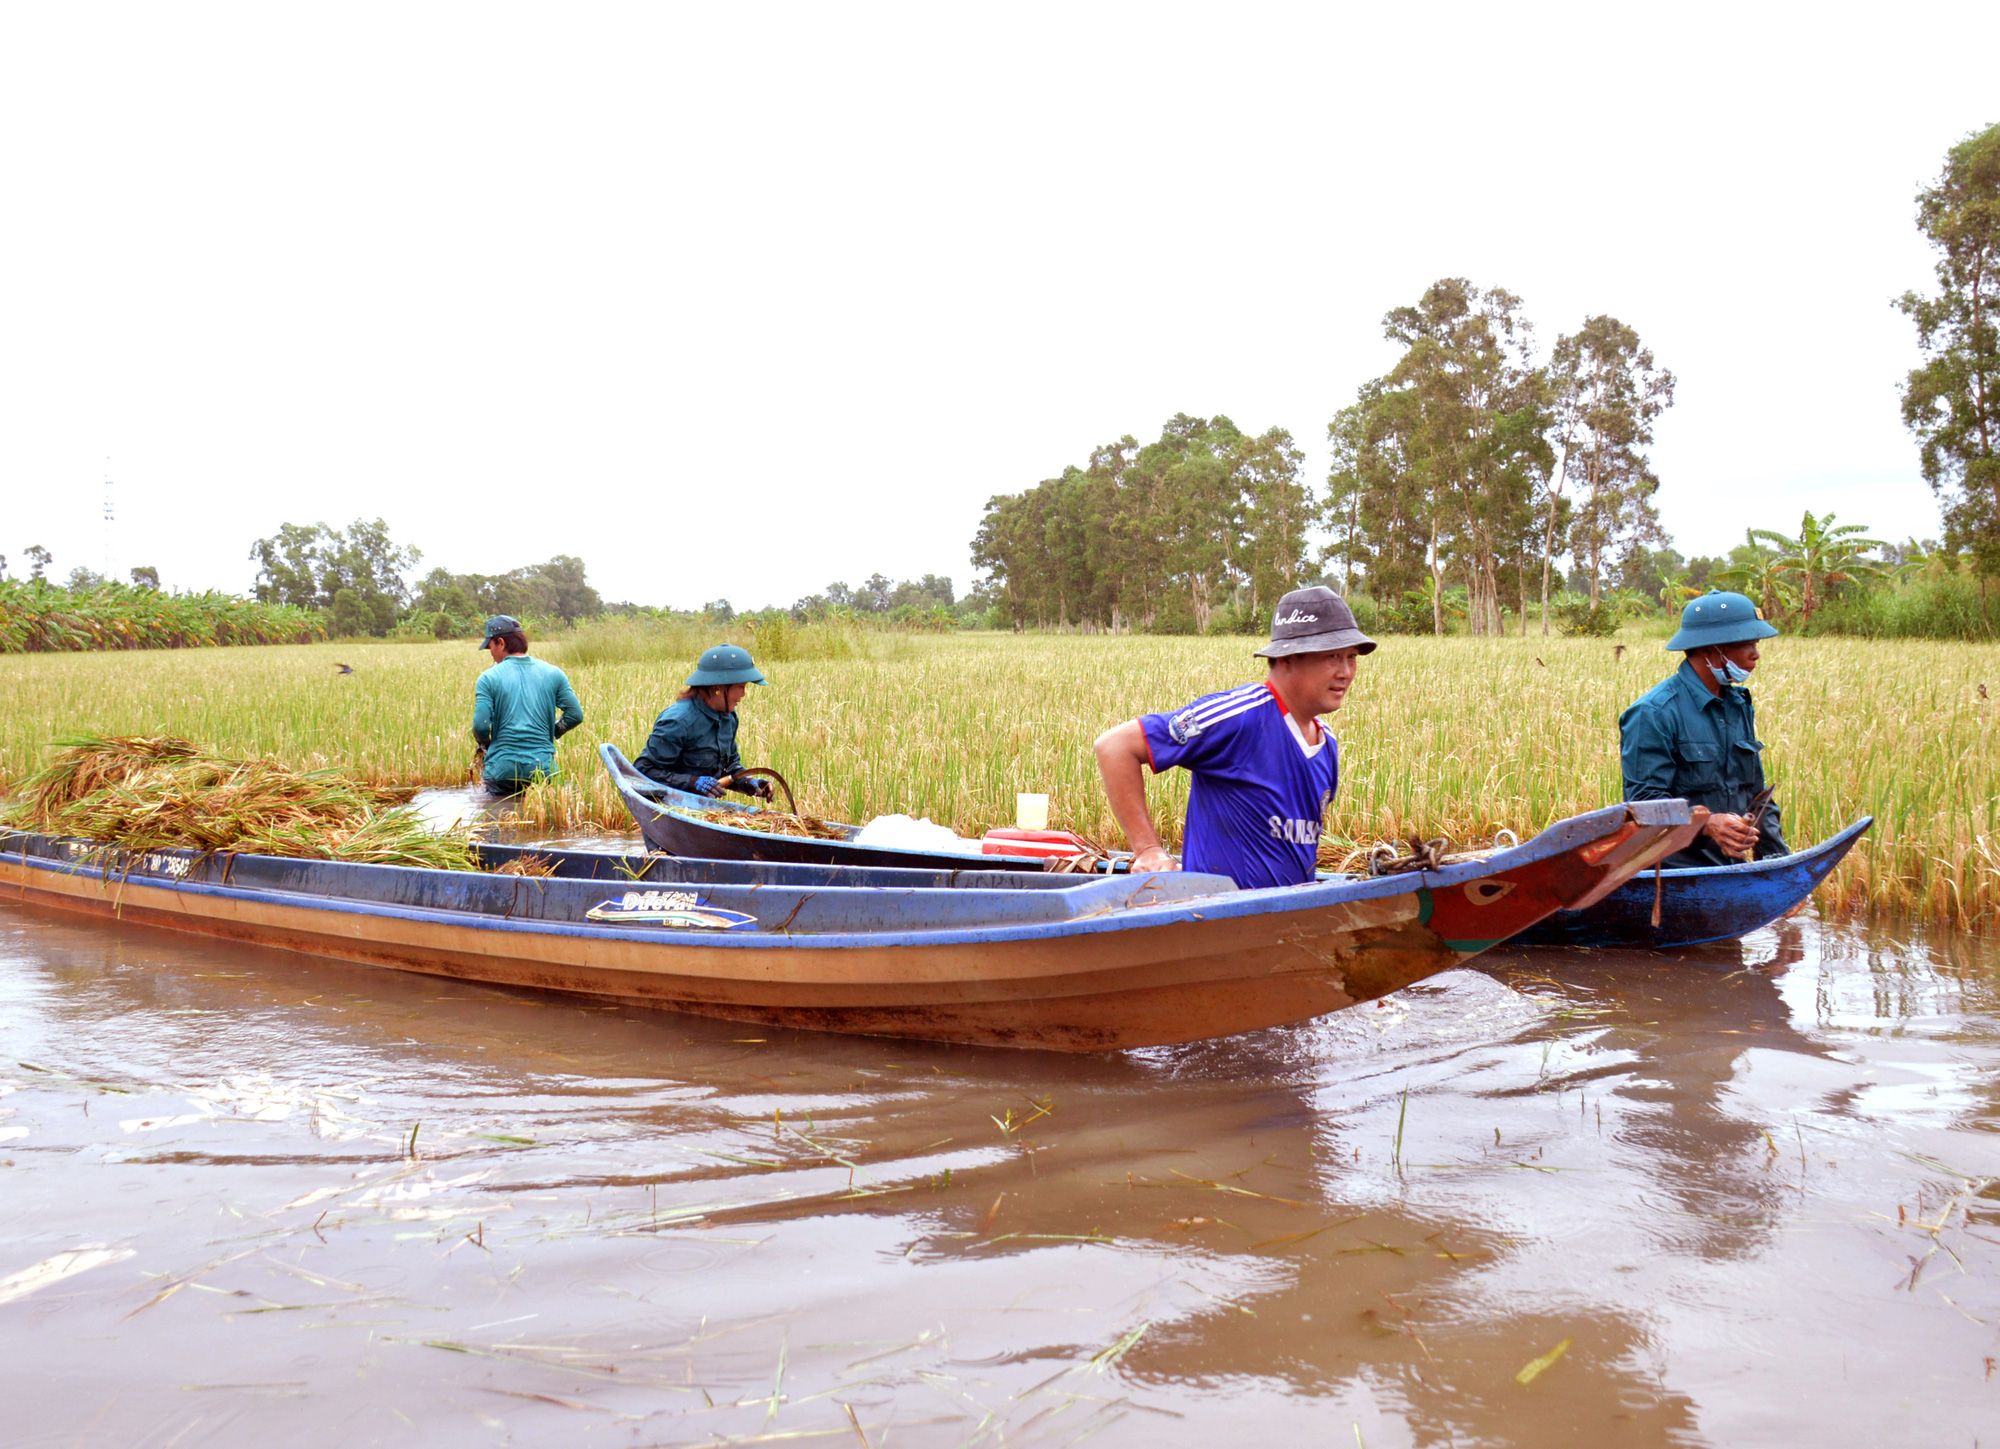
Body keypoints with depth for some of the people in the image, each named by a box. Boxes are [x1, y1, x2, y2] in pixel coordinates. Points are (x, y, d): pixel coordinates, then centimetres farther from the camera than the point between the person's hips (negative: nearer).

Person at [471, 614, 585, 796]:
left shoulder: (489, 678, -2)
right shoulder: (553, 673, 7)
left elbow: (481, 725, -8)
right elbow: (575, 715, 4)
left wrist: (484, 744, 13)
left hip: (503, 767, -2)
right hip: (543, 766, 2)